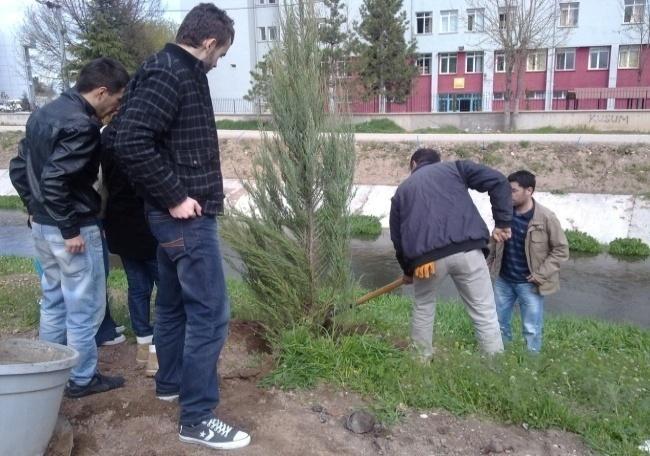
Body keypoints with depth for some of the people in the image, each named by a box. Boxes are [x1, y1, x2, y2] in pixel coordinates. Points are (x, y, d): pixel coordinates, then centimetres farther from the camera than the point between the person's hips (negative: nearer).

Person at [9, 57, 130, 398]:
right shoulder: (82, 125, -20)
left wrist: (34, 208, 17)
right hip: (74, 230, -10)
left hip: (42, 226, 10)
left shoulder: (45, 113, 11)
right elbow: (55, 180, -27)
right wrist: (71, 228, -20)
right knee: (84, 306, 4)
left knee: (53, 299, 20)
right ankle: (81, 378, 16)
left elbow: (18, 168, 14)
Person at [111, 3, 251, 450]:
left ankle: (171, 382, 38)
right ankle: (197, 418, 5)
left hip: (178, 215, 10)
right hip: (186, 216, -10)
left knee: (174, 303, 21)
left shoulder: (180, 73, 13)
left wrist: (174, 197, 11)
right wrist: (175, 196, -21)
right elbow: (130, 142, -27)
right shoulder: (167, 74, -17)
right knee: (210, 313, -5)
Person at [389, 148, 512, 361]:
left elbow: (397, 238, 25)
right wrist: (502, 222, 11)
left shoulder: (402, 190, 26)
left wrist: (407, 270, 38)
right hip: (466, 250, -2)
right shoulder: (454, 168, 21)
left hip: (426, 256, 2)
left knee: (423, 308, 26)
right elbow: (498, 181, 8)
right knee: (485, 313, 7)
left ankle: (422, 362, 33)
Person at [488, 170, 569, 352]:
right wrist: (488, 265, 6)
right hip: (503, 280, 5)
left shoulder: (546, 218, -17)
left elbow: (561, 249, -11)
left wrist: (541, 274, -15)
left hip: (528, 283, -5)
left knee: (531, 329, 6)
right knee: (498, 322, 17)